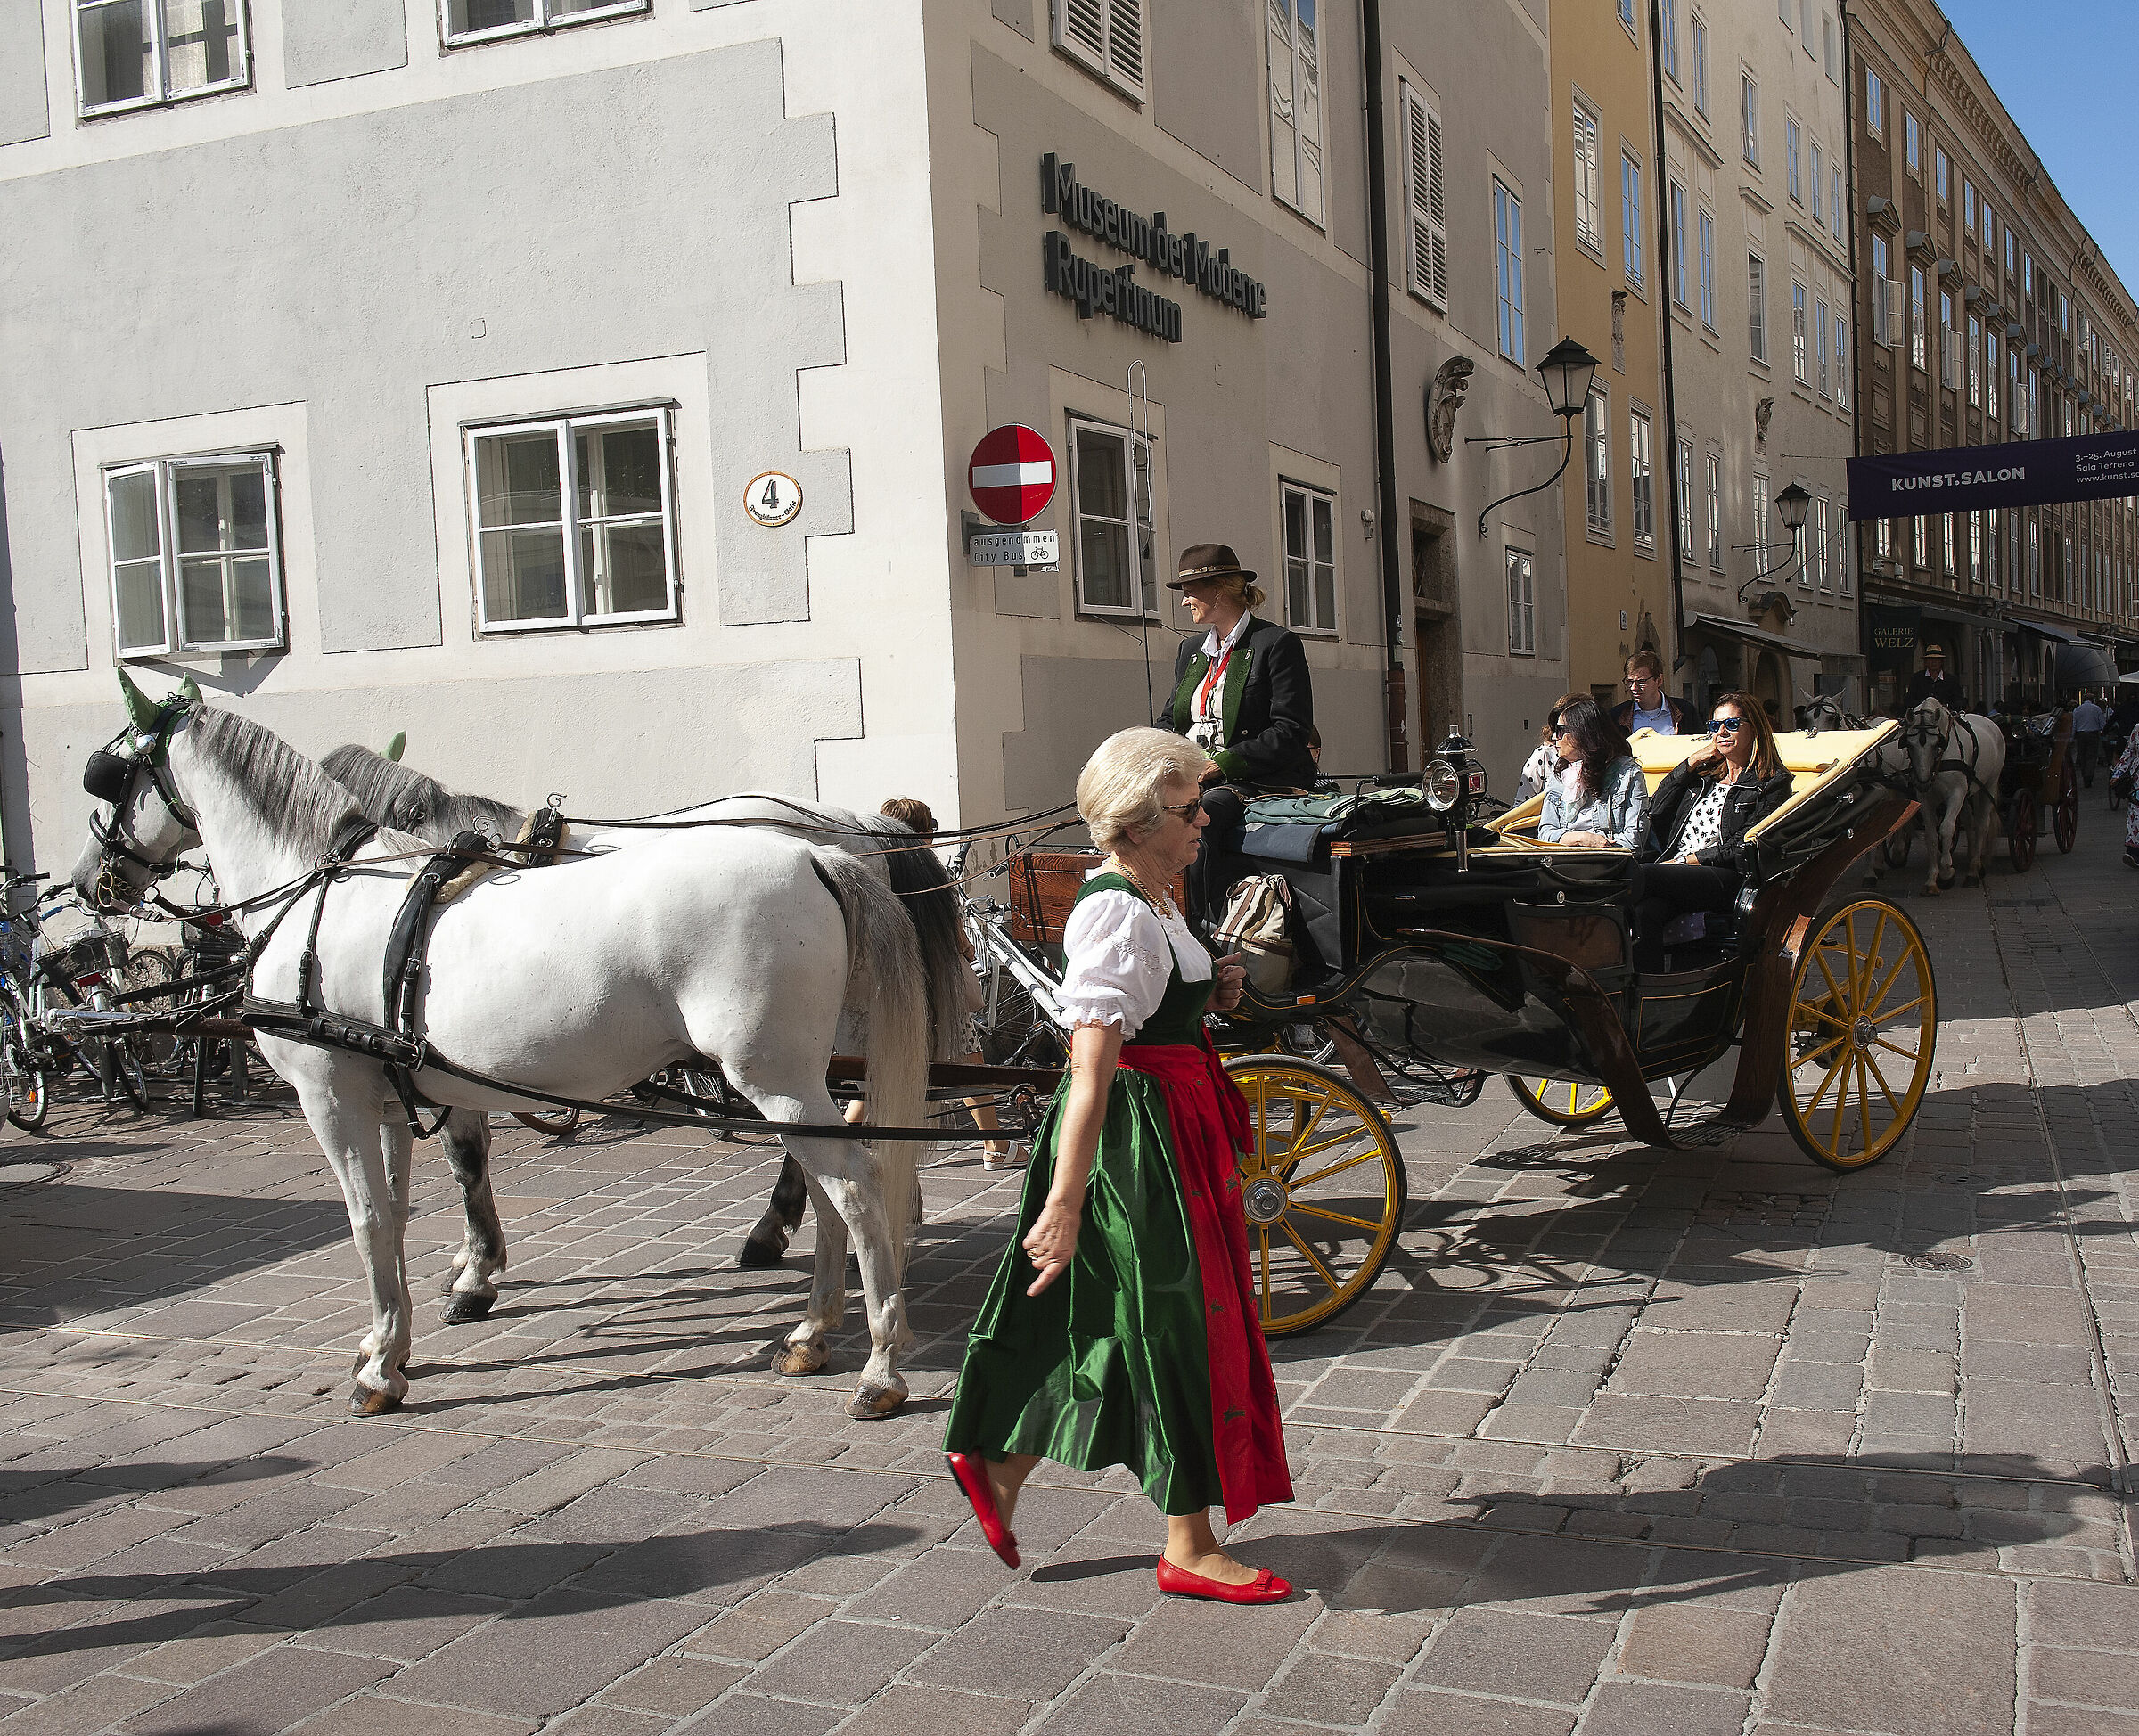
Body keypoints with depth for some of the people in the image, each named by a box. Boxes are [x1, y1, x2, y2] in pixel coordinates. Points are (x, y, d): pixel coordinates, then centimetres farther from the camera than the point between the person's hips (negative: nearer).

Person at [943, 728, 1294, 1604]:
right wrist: (1064, 1205, -29)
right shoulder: (1120, 916, -21)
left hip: (1176, 1128, 10)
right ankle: (1189, 1549, 14)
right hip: (1137, 1141, -10)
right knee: (1181, 1327, 0)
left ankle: (995, 1460, 31)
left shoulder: (1151, 903, 11)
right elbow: (1091, 1073, -26)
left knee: (1112, 1325, 18)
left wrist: (1209, 994, 6)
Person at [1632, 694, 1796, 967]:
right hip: (1674, 873, 4)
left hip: (1727, 879, -4)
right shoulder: (1704, 775, 29)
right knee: (1645, 910, -35)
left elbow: (1744, 846, -2)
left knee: (1639, 876, -34)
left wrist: (1688, 860, -7)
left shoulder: (1772, 784, 10)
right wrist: (1690, 762, 15)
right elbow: (1657, 812, 17)